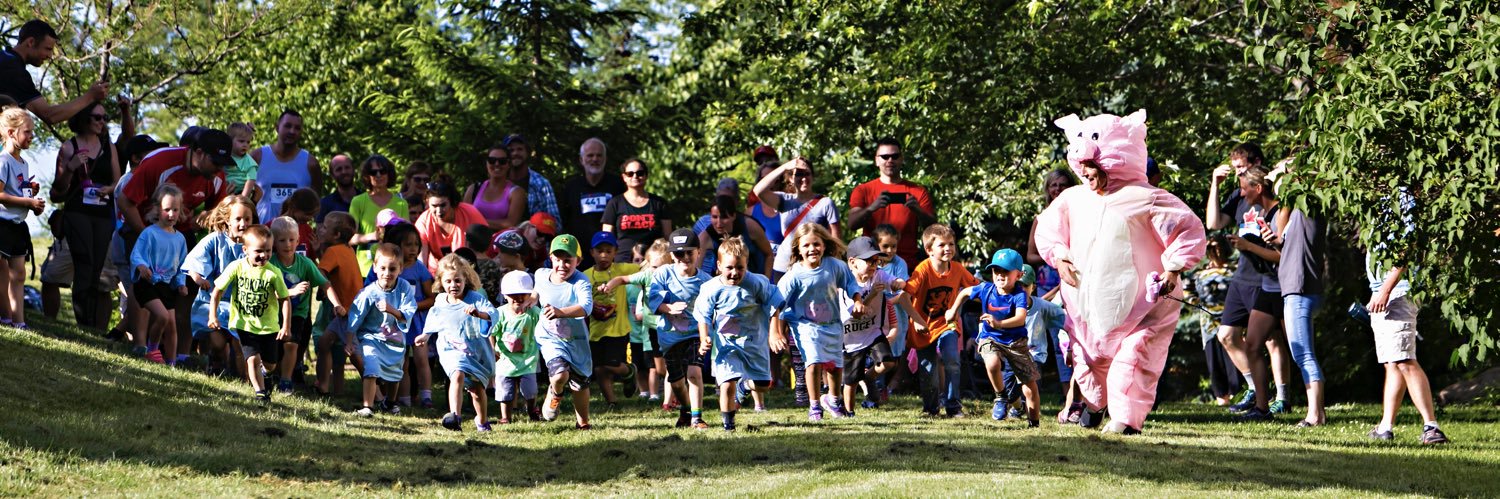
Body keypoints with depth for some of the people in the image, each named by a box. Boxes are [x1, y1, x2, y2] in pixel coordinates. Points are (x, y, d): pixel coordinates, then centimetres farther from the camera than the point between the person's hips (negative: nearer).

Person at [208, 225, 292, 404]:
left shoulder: (273, 273, -13)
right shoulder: (236, 267, -12)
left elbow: (285, 299, -7)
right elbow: (218, 290, -3)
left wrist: (286, 326, -11)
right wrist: (212, 315, -9)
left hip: (269, 326, 1)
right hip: (245, 325, -1)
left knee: (270, 365, 12)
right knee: (253, 358, -16)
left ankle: (260, 376, 46)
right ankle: (260, 391, 0)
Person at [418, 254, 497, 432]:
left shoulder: (476, 299, -7)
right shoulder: (439, 307, 3)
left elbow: (492, 314, -22)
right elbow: (431, 327, 18)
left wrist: (478, 313, -41)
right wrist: (424, 337, 0)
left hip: (478, 350, 1)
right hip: (453, 350, -1)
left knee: (478, 387, 14)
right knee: (458, 375, -31)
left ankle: (482, 420, 40)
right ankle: (454, 415, -45)